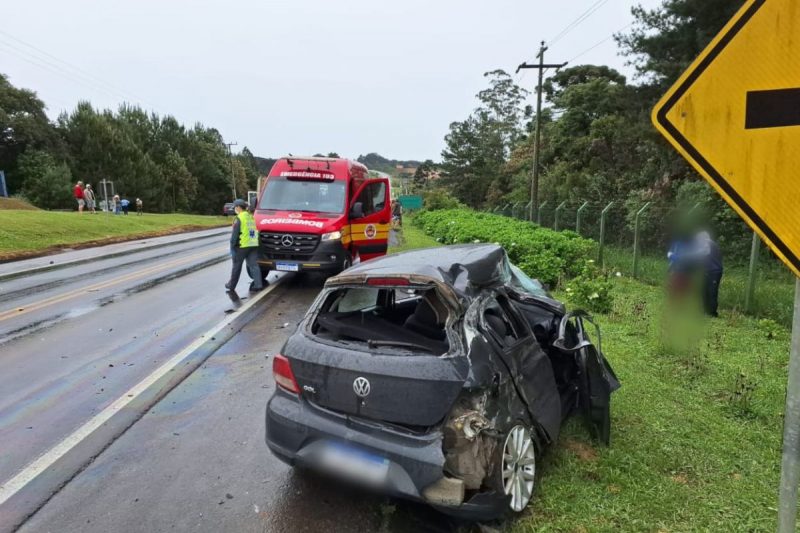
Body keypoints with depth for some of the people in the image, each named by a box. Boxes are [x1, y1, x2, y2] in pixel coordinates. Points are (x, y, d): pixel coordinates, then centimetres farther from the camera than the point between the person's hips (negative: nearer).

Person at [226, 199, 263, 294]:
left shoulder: (239, 218, -9)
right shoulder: (252, 217, 12)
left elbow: (234, 234, -12)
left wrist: (232, 247, -7)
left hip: (242, 246, -6)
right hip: (254, 246, 6)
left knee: (236, 266, 8)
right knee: (254, 265, 5)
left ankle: (232, 285, 20)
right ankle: (258, 285, -3)